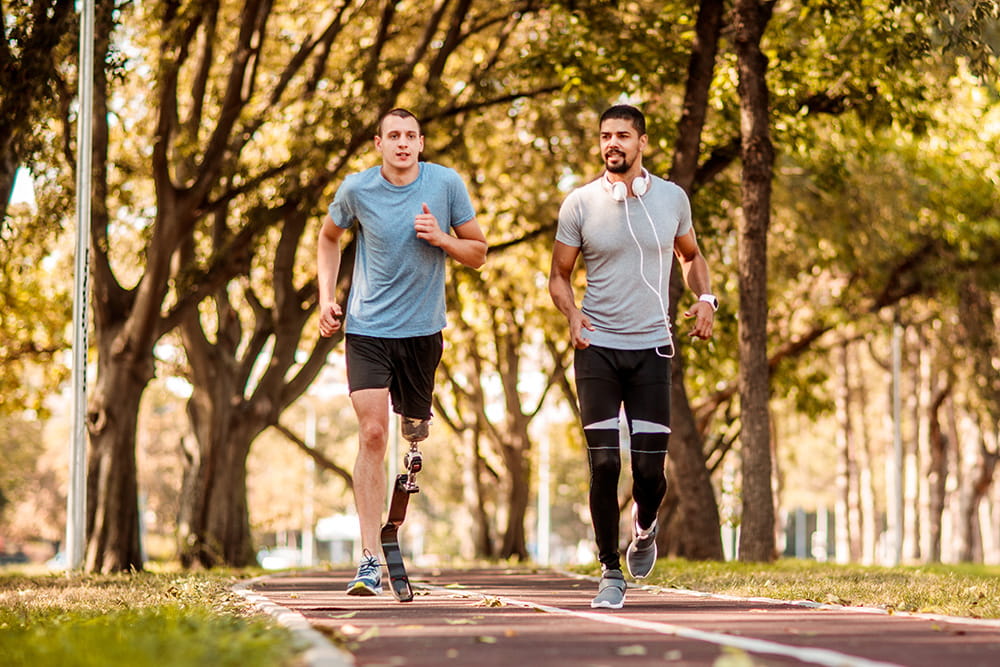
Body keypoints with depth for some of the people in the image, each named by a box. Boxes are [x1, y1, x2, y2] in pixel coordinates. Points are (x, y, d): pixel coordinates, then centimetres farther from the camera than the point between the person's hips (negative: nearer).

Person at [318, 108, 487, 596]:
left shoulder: (446, 184, -4)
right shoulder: (357, 189, -4)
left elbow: (478, 253, 3)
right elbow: (329, 236, 16)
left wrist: (440, 238, -16)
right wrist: (326, 296, 5)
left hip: (422, 330, 2)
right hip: (367, 328, -2)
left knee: (414, 425, 13)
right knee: (372, 434, -13)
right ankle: (370, 560, -13)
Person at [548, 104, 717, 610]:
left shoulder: (672, 198, 4)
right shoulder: (580, 203, -1)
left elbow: (690, 255, 21)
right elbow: (559, 274, 6)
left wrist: (705, 298, 2)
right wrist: (572, 314, -14)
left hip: (651, 348, 1)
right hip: (597, 349, -1)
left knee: (650, 468, -3)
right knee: (604, 464, -6)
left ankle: (645, 528, 32)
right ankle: (611, 572, 7)